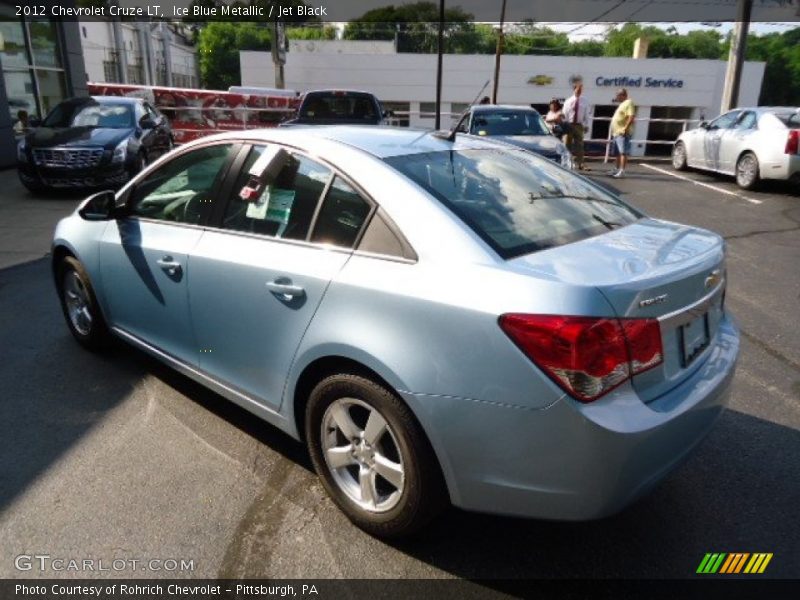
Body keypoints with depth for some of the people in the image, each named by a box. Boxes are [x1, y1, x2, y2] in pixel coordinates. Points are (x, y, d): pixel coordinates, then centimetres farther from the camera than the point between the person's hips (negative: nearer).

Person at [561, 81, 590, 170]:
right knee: (567, 144, 4)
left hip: (579, 125, 1)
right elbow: (564, 114, -1)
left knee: (579, 145, 3)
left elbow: (586, 115, 4)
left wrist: (586, 125, -3)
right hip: (568, 125, -1)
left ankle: (579, 163, 6)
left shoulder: (584, 102, 3)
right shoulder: (568, 102, 0)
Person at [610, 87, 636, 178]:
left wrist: (625, 128, -25)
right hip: (617, 132, 10)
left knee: (623, 152, -12)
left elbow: (632, 117, -21)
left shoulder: (628, 103, -10)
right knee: (618, 153, 15)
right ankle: (617, 170, 23)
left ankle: (622, 171, -15)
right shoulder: (623, 103, 21)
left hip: (622, 133, -10)